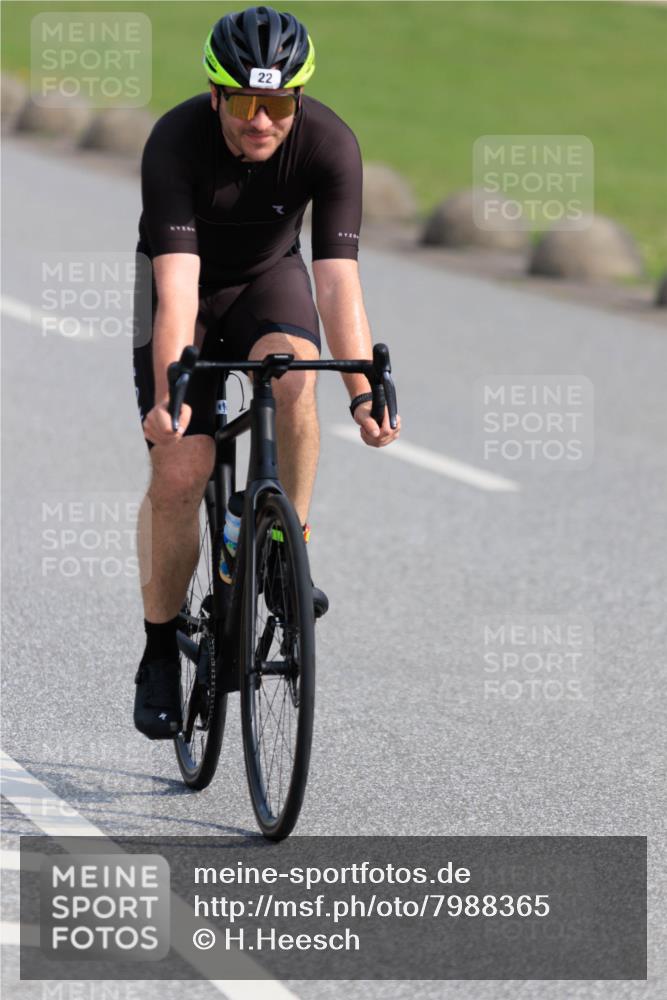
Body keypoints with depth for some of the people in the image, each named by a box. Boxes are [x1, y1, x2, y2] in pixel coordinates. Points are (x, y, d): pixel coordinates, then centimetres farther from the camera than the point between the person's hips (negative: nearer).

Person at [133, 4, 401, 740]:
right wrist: (168, 397, -51)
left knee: (292, 372, -33)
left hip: (267, 278, 1)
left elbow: (338, 279, -31)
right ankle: (160, 651, 5)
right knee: (179, 472, -13)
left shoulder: (330, 144, -27)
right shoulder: (175, 142, -32)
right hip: (189, 288, -1)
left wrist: (363, 394, -42)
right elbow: (177, 286, -39)